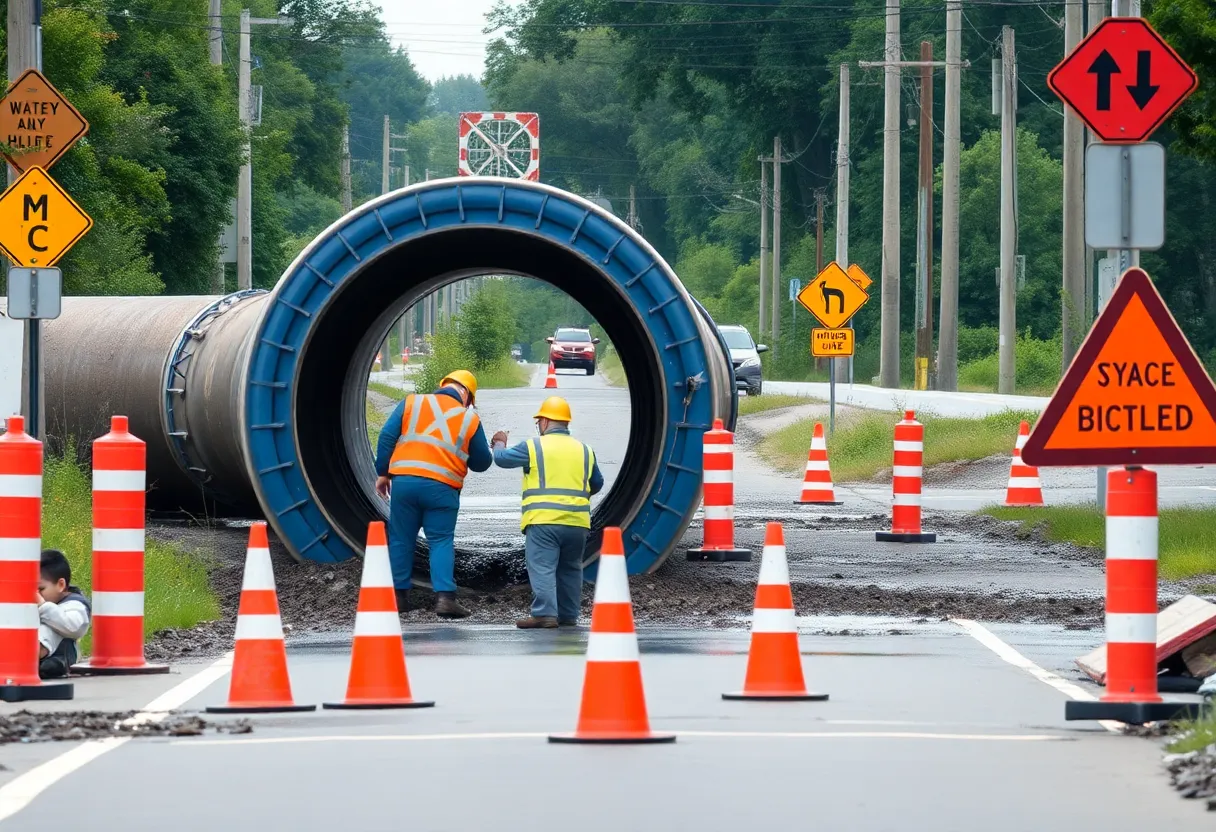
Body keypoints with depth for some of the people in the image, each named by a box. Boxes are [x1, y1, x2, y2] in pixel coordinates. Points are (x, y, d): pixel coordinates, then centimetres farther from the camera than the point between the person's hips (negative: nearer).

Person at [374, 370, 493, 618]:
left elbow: (387, 437, 4)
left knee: (401, 539, 11)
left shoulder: (412, 403, 8)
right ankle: (445, 596, -9)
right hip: (442, 488, -1)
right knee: (441, 541, 4)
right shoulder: (469, 419, 7)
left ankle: (398, 595, 15)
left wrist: (383, 473, 11)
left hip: (404, 481, 1)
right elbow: (482, 462, 11)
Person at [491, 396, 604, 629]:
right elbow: (597, 484, 24)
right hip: (577, 522, 5)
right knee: (570, 569, 16)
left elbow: (502, 459, 9)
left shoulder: (534, 447, -1)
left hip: (543, 522, -5)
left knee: (542, 568, -8)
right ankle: (568, 615, 19)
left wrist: (500, 444, 32)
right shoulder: (584, 450, 14)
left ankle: (545, 613, -19)